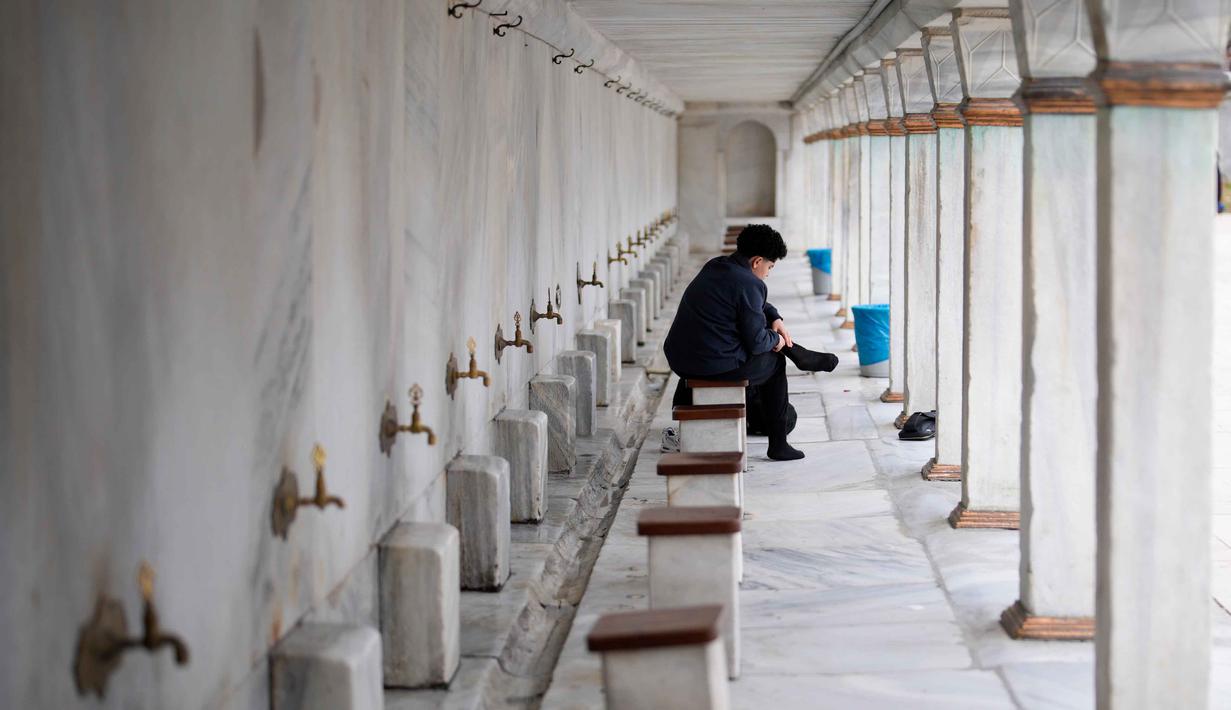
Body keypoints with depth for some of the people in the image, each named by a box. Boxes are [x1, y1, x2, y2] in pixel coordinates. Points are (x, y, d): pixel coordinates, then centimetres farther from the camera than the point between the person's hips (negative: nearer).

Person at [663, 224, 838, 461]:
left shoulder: (715, 265, 10)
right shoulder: (749, 284, -17)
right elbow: (756, 343, -13)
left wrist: (775, 319, 15)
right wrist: (775, 339, 6)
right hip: (718, 367, -7)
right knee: (774, 361, 19)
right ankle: (778, 445, 25)